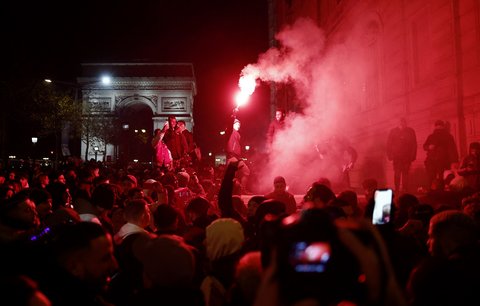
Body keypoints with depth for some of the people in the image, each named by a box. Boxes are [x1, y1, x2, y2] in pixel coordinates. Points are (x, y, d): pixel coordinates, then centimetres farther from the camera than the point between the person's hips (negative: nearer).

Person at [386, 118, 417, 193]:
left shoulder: (411, 131, 5)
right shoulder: (393, 131, 5)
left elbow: (414, 144, 5)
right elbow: (389, 144, 4)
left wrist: (413, 155, 0)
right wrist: (390, 155, -2)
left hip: (407, 156, 0)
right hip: (397, 156, 0)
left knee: (405, 173, 1)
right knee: (397, 173, 1)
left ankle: (405, 190, 7)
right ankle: (396, 189, 8)